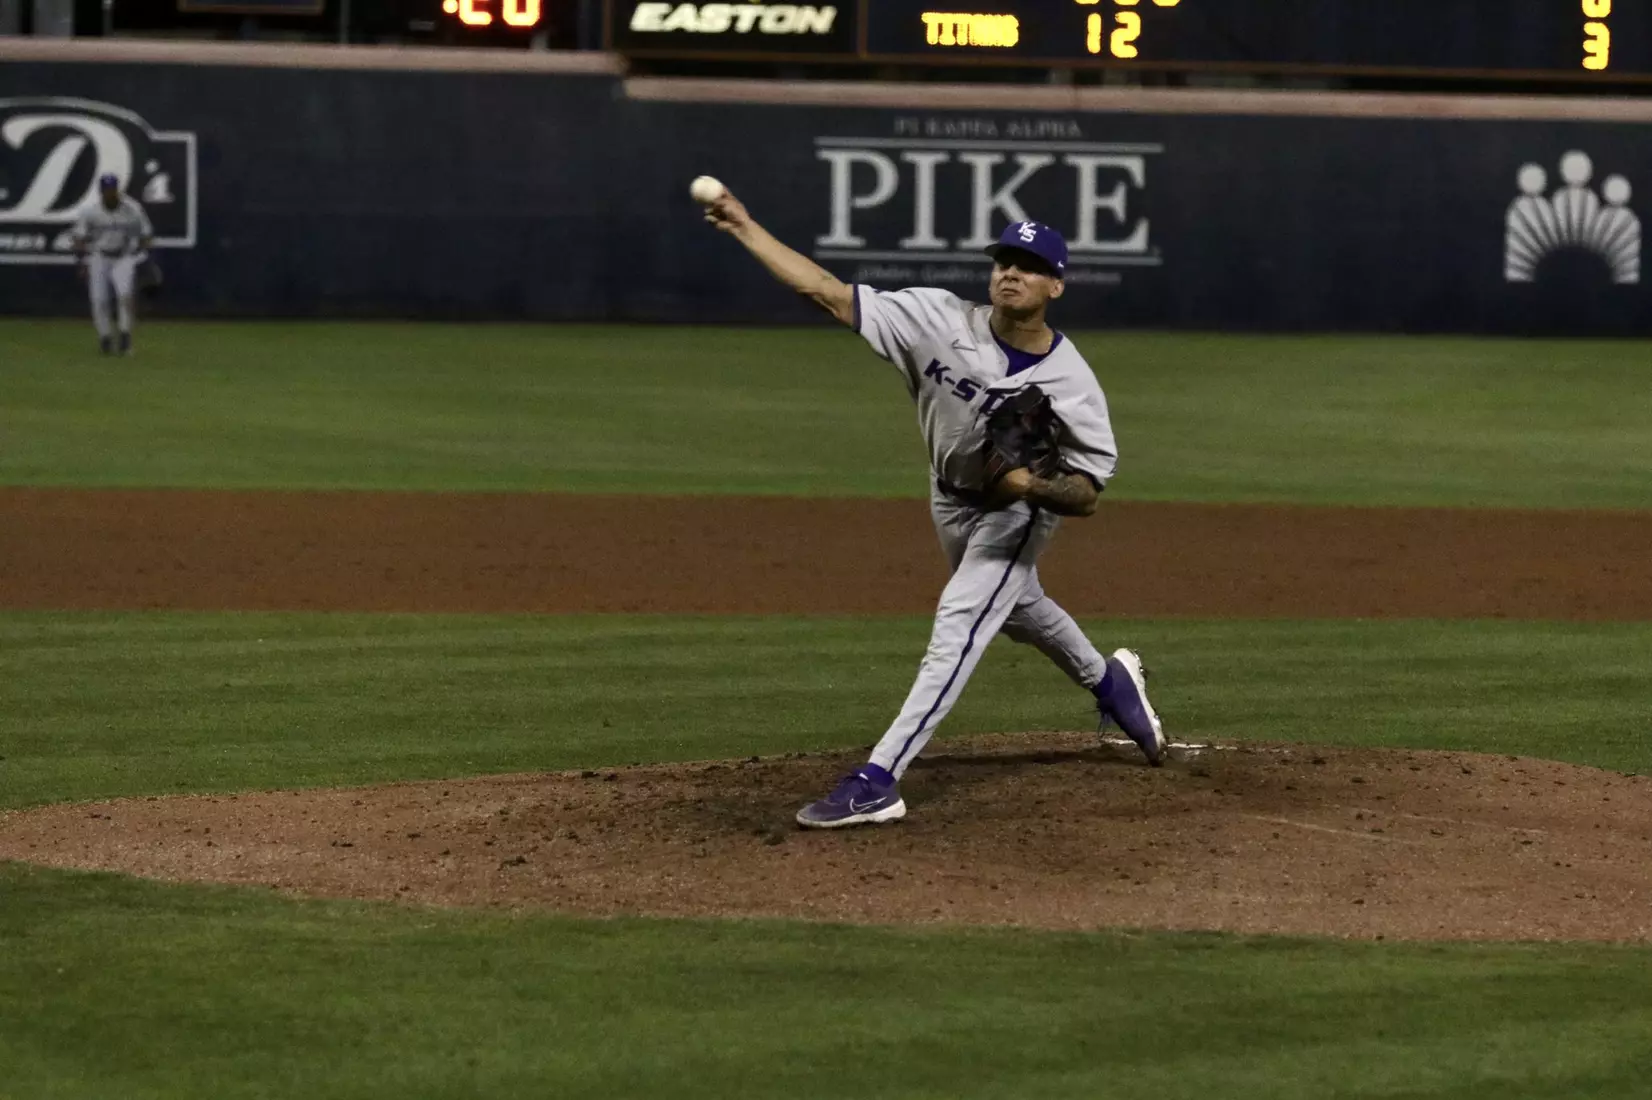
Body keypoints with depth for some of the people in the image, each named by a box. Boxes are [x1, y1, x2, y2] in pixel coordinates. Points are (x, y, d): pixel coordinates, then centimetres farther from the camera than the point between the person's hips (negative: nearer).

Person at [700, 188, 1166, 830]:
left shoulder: (1071, 384, -29)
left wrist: (1032, 485, -45)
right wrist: (745, 229, -30)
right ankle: (1107, 681, 58)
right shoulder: (940, 321, -24)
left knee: (958, 627, -22)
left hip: (1017, 514, -6)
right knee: (1017, 608, 28)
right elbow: (831, 295, -25)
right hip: (951, 502, 6)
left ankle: (878, 782, -27)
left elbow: (1086, 494, -24)